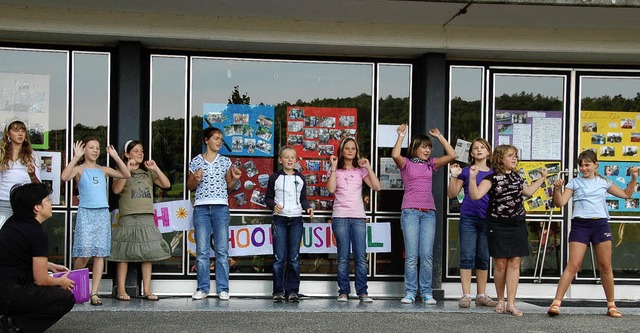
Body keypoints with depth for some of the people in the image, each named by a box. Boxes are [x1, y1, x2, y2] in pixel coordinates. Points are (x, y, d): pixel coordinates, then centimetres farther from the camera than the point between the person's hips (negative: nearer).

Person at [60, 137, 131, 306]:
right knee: (84, 253, -9)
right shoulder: (79, 169, 3)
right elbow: (64, 177, -18)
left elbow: (127, 175, 8)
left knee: (100, 254, -1)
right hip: (85, 213, -4)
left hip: (103, 213, 4)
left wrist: (116, 157, 2)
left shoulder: (103, 170, 14)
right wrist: (76, 157, -17)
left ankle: (94, 292, 1)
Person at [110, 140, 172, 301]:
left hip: (147, 218, 4)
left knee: (148, 254, 2)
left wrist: (156, 169, -3)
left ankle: (147, 290, 6)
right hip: (128, 217, -4)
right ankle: (121, 290, 2)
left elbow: (166, 184, 6)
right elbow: (116, 189, -13)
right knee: (124, 254, -3)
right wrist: (128, 170, -15)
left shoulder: (148, 172, 17)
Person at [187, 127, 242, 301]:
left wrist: (235, 179, -4)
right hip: (201, 208, 0)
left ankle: (223, 289, 4)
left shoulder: (225, 161, 10)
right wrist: (196, 180, -7)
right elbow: (189, 186, 13)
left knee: (222, 250, -1)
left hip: (221, 208, 0)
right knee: (202, 251, 0)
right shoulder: (196, 161, 8)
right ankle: (202, 288, 7)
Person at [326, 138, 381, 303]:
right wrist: (334, 167, -6)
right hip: (340, 217, -1)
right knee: (343, 257, -1)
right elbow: (331, 189, -9)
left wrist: (368, 167, -1)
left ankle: (362, 292, 2)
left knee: (361, 257, -4)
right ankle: (343, 292, 5)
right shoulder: (336, 170, 9)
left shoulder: (360, 170, 12)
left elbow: (376, 187, 0)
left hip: (358, 217, 1)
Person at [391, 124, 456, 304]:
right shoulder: (406, 163, 5)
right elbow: (395, 155, -17)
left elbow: (452, 155, 6)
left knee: (427, 255, 0)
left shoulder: (431, 164, 16)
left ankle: (426, 293, 5)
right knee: (411, 255, -4)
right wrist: (401, 136, -10)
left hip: (429, 213, 3)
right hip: (410, 211, -3)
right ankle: (410, 292, 2)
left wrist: (439, 136, 8)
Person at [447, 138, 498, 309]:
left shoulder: (494, 174, 11)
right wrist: (454, 176, -9)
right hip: (468, 218, -3)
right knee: (467, 256, -4)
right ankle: (466, 295, 0)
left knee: (484, 258, 8)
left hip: (487, 219, 3)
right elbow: (452, 194, 3)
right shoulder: (466, 172, 5)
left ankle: (481, 296, 15)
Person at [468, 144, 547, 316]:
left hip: (517, 225, 5)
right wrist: (472, 178, -31)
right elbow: (475, 195, -19)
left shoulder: (516, 177, 13)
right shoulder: (492, 178, -6)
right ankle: (500, 300, 17)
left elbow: (528, 191, 32)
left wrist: (542, 178, 32)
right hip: (498, 226, -5)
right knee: (500, 263, 0)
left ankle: (511, 303, 1)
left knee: (514, 262, -1)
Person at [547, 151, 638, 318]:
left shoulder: (603, 182, 14)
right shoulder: (574, 183, 6)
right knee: (573, 265, -11)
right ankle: (556, 303, -12)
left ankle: (611, 305, 20)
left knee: (605, 267, 6)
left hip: (601, 224, 3)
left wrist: (634, 178, 11)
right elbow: (560, 202, -4)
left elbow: (626, 194, 23)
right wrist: (557, 189, -21)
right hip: (580, 224, -2)